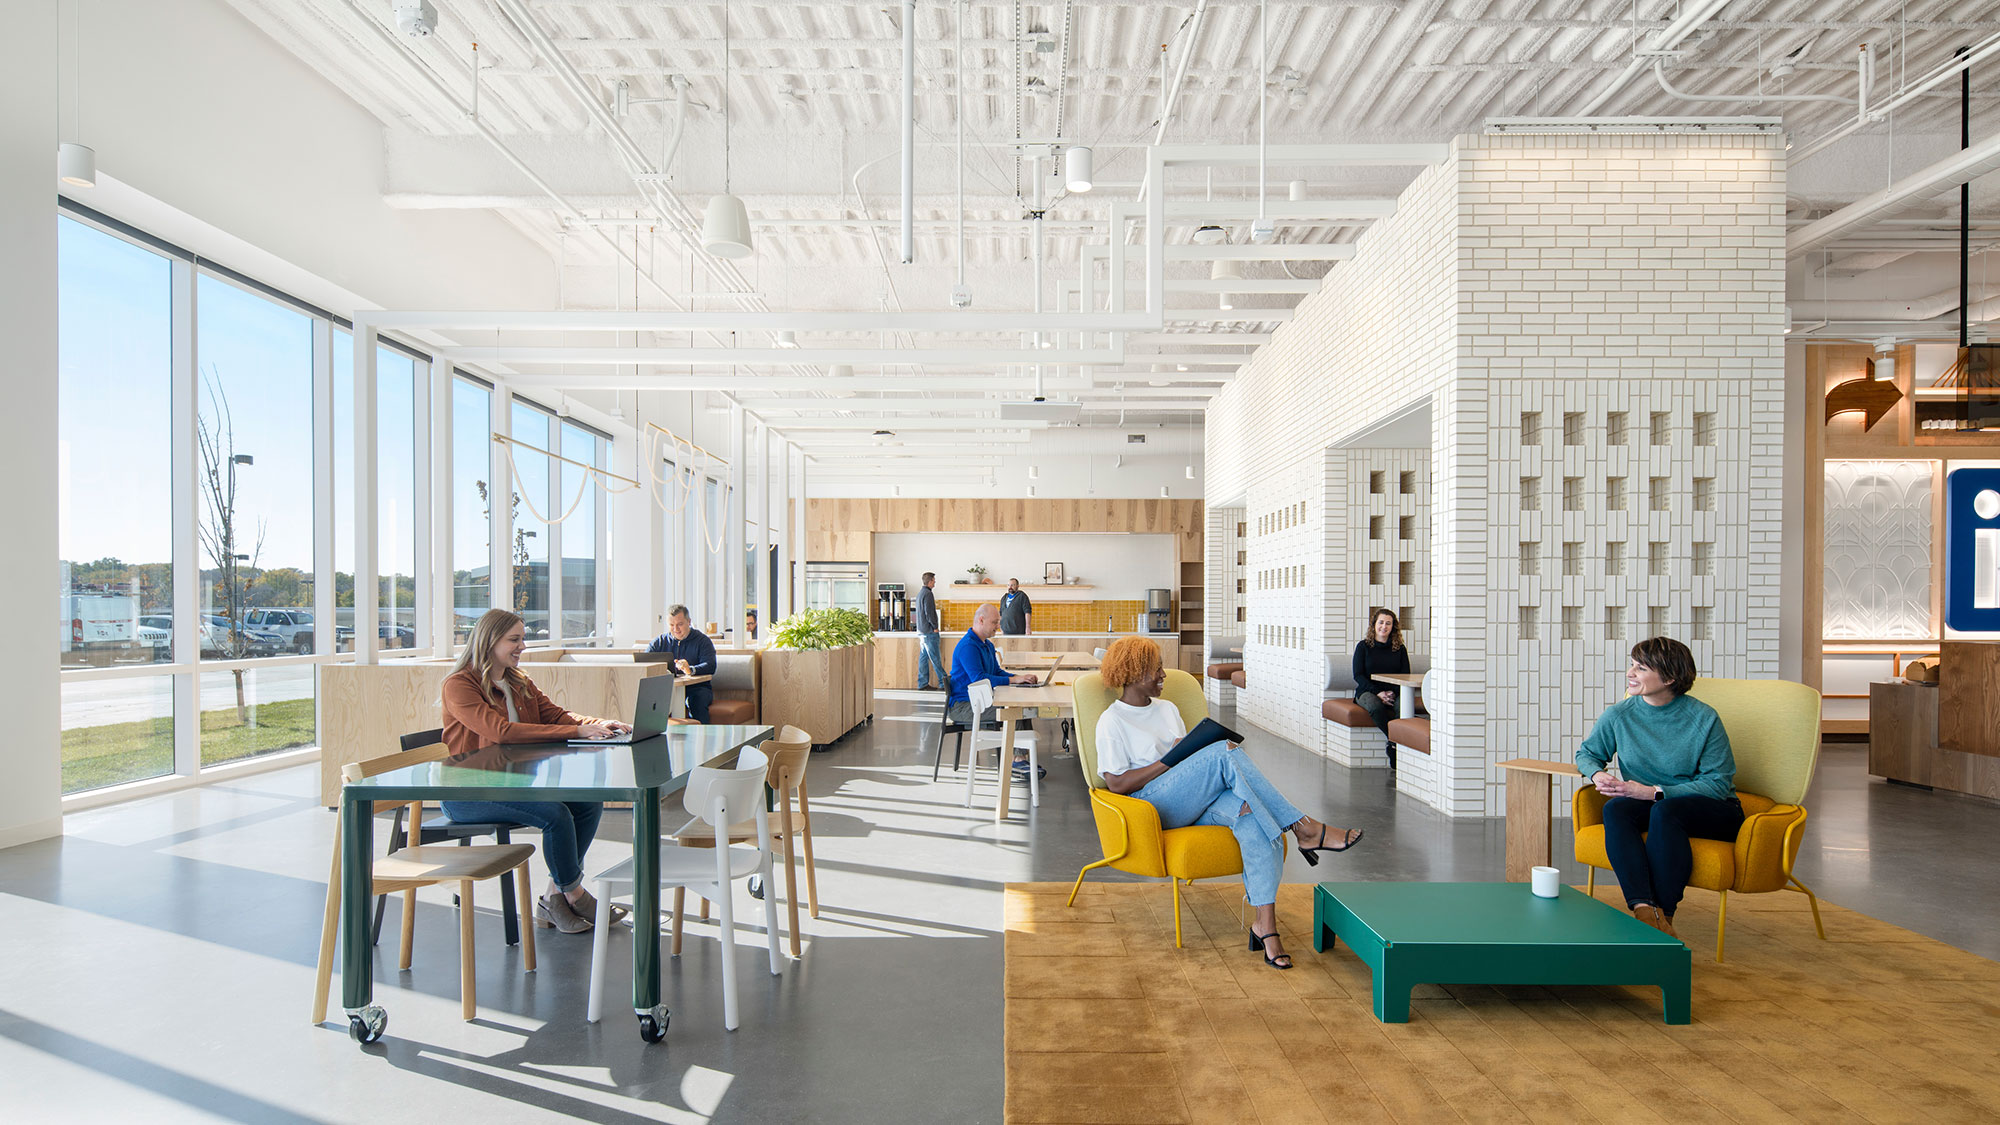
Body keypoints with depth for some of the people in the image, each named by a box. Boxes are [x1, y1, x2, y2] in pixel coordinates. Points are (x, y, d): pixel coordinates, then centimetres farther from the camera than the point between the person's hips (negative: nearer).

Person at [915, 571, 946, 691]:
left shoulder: (920, 593, 16)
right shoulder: (928, 594, -15)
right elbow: (929, 613, -21)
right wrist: (935, 627, -11)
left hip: (921, 630, 10)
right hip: (929, 632, -10)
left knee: (923, 657, 9)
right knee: (935, 658, -6)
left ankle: (922, 684, 11)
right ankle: (943, 683, -2)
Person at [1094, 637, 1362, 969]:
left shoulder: (1167, 709, 23)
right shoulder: (1112, 721, 1)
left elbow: (1194, 766, 18)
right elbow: (1117, 783, -9)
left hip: (1196, 804, 6)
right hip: (1154, 806, -6)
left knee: (1251, 817, -28)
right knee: (1226, 753, -27)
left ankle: (1265, 924, -33)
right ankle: (1305, 830, -22)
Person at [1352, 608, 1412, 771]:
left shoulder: (1400, 649, 13)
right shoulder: (1363, 646, 8)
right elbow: (1358, 675, 0)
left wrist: (1393, 693, -11)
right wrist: (1377, 692, -14)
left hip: (1393, 693, 2)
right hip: (1367, 691, -1)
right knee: (1375, 706, -38)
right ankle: (1395, 741, -29)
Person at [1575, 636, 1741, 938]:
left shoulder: (1704, 719, -11)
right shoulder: (1620, 715, -1)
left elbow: (1719, 783, -12)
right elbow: (1587, 753, 14)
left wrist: (1654, 792, -22)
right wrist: (1598, 774, -12)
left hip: (1711, 811, -3)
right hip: (1648, 806, 3)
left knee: (1665, 810, -36)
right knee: (1614, 809, -30)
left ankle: (1663, 916, -30)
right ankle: (1643, 909, -43)